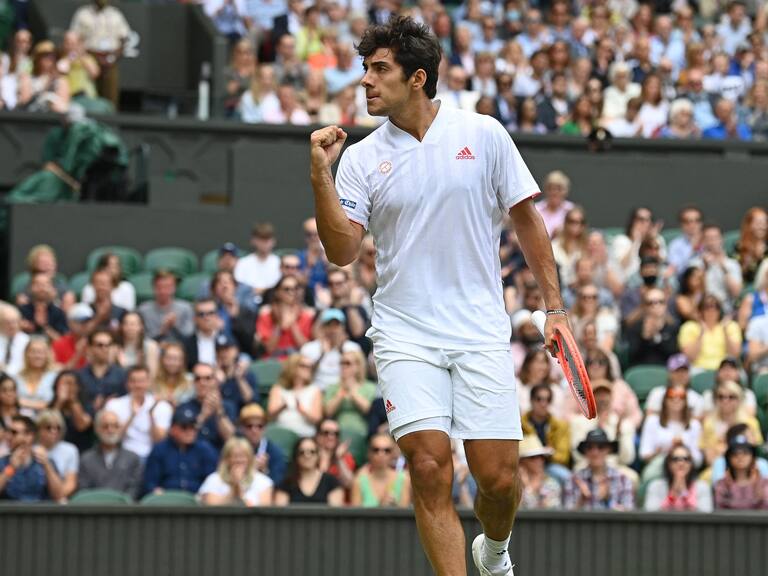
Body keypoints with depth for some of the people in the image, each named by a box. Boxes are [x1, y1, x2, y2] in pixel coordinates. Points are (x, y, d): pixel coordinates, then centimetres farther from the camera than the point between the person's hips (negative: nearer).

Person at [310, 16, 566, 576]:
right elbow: (342, 251, -4)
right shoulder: (362, 158, 3)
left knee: (498, 475, -3)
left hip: (481, 333, 0)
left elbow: (526, 218, 8)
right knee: (430, 466, -15)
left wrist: (554, 305, 6)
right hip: (405, 336, 0)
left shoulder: (483, 134, 2)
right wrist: (320, 175, -14)